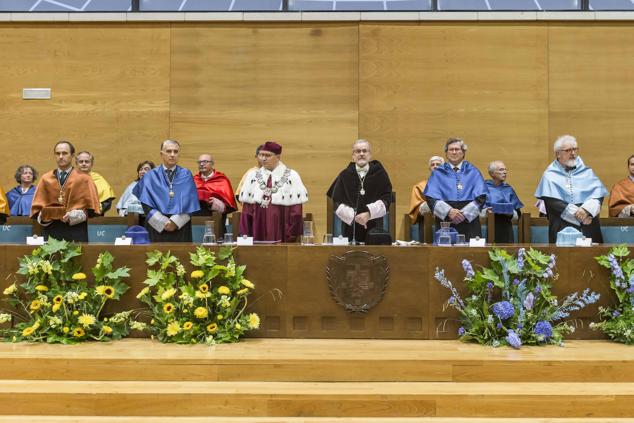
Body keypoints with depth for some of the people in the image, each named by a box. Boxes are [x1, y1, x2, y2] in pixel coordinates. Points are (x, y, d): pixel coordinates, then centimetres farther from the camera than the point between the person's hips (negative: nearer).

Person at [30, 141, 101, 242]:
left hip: (76, 232, -2)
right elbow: (37, 207, 13)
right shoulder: (45, 179, 13)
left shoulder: (83, 179, 6)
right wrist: (42, 216, -8)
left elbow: (91, 208, 2)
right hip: (51, 231, 2)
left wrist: (74, 215, -13)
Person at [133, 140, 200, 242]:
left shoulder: (186, 175, 9)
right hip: (157, 228, 0)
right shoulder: (150, 176, 8)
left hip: (181, 228, 0)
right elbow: (147, 205, 0)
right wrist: (164, 223, -12)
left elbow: (189, 203, 0)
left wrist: (175, 222, -13)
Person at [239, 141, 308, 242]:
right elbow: (247, 209, 6)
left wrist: (292, 236, -8)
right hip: (258, 231, 2)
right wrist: (245, 235, 1)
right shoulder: (252, 176, 7)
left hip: (281, 231, -2)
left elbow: (296, 211, -4)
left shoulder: (291, 177, -2)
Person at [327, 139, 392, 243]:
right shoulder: (344, 175, 8)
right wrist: (354, 216, -10)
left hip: (374, 228, 0)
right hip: (351, 229, 1)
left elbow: (386, 199, 0)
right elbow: (337, 202, 3)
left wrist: (369, 213, -13)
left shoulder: (380, 173, 6)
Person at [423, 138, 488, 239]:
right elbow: (431, 198, 0)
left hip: (469, 220, 0)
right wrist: (449, 211, -16)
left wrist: (464, 213, -12)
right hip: (445, 222, 0)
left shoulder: (473, 172, 12)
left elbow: (480, 198, 3)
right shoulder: (437, 173, 11)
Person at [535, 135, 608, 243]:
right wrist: (577, 214, -13)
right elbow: (551, 202, -6)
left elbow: (598, 194, 3)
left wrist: (587, 209, -17)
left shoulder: (587, 172, 14)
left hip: (589, 227, 2)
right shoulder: (550, 175, 6)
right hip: (562, 228, -2)